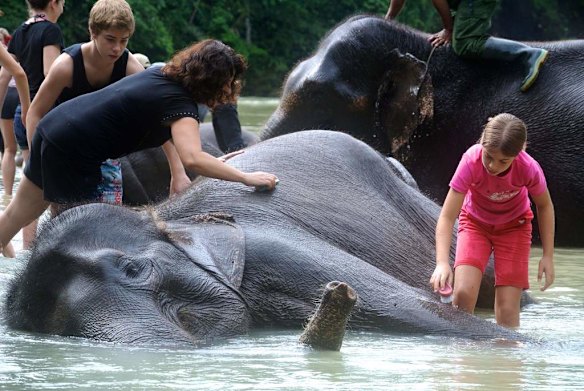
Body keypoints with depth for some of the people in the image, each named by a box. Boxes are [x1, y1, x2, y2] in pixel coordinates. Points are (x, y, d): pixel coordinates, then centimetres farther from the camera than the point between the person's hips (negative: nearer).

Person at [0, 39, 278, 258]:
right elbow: (192, 158, -37)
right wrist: (246, 178, -32)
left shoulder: (162, 74, 6)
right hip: (71, 154, -9)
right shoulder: (180, 103, -21)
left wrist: (178, 174, 9)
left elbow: (165, 126, 20)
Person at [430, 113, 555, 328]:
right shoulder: (471, 162, -33)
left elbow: (544, 206, -8)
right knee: (464, 293, -22)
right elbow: (447, 217, -33)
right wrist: (442, 263, -46)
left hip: (513, 227, 0)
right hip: (475, 222, 0)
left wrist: (548, 256, -9)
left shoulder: (529, 169, -31)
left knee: (507, 308, -8)